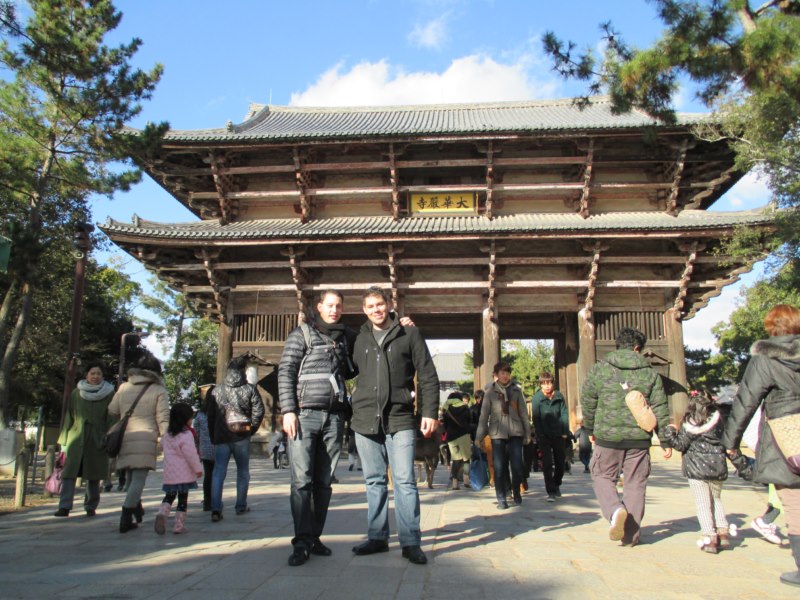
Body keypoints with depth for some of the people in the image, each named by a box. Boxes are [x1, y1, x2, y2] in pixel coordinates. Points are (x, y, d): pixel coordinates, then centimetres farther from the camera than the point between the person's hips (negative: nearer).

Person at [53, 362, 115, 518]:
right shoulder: (76, 394, 9)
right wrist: (65, 439, 6)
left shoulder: (109, 394, 3)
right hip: (77, 438, 1)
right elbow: (69, 416, 11)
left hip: (97, 439, -1)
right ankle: (64, 507, -9)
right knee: (70, 472, -8)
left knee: (94, 475, 4)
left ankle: (91, 507, 14)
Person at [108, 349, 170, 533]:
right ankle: (126, 518, -8)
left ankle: (136, 508, 26)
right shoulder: (159, 391, 0)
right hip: (146, 441, -4)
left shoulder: (124, 387, 10)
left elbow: (111, 412, 13)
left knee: (132, 476, 20)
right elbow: (163, 420, -4)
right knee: (139, 479, -2)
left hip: (125, 440, 4)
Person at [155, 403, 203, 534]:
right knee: (183, 498, 4)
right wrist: (198, 468, -11)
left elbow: (162, 445, 24)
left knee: (170, 495, 16)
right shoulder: (186, 435, -14)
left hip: (169, 473, 6)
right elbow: (190, 453, -18)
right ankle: (179, 525, 6)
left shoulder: (167, 434, 9)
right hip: (184, 473, -6)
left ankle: (162, 513, -11)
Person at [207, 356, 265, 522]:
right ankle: (241, 506, 19)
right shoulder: (249, 389, -1)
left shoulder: (217, 390, 6)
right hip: (241, 436, -1)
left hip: (221, 437, 1)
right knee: (243, 471, 14)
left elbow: (211, 416, 8)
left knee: (218, 472, 1)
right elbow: (258, 412, -6)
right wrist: (251, 429, 7)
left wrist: (213, 437, 14)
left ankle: (215, 509, -11)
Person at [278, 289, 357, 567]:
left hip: (334, 418, 4)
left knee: (324, 481, 7)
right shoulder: (301, 334, 5)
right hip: (305, 415, -4)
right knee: (302, 480, -7)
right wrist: (288, 411, -11)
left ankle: (314, 537, 16)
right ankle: (301, 542, -2)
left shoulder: (348, 337, 15)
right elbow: (285, 373, -1)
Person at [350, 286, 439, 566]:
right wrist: (353, 405, 8)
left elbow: (428, 375, 2)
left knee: (405, 480, -4)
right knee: (374, 481, 11)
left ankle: (410, 542, 4)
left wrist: (429, 412, -5)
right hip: (365, 419, 3)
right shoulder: (359, 339, 12)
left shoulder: (409, 334, 4)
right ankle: (377, 537, 21)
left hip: (400, 420, -3)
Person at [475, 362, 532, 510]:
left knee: (517, 466, -1)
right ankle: (501, 499, 9)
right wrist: (479, 436, 0)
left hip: (515, 432, 1)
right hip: (497, 433, -1)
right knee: (499, 467, -1)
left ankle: (516, 492, 25)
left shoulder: (516, 390, 8)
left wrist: (527, 433, 9)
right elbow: (484, 415, 2)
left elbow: (523, 413, 11)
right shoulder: (490, 392, 4)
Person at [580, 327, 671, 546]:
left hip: (607, 437, -1)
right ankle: (631, 534, 16)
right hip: (639, 438, 1)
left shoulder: (598, 370, 1)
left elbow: (587, 404, 6)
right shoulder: (650, 373, 3)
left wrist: (590, 430, 21)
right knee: (635, 484, 12)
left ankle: (615, 510, -13)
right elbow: (660, 410, 4)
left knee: (602, 477, 13)